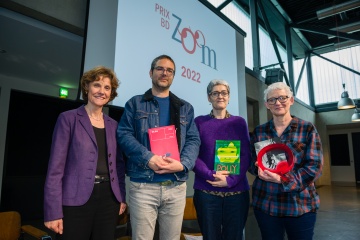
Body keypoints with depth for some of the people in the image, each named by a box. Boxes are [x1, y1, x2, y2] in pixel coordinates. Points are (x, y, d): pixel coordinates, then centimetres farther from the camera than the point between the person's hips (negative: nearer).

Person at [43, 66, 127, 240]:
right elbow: (56, 166, -7)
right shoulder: (68, 118, -2)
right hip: (76, 201, -4)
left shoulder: (113, 125, 11)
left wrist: (122, 197, 7)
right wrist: (53, 211, -11)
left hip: (108, 199, 4)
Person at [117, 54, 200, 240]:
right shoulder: (135, 103, 8)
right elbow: (124, 134, -3)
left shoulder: (185, 108, 15)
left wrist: (183, 164, -12)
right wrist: (148, 158, -18)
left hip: (177, 186, 3)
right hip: (143, 185, -2)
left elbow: (194, 140, 7)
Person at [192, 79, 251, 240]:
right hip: (206, 191, -1)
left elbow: (246, 156, 2)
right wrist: (211, 175, -17)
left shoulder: (239, 122, 7)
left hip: (237, 190, 2)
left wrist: (231, 180, -12)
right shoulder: (200, 122, 3)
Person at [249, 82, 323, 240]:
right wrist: (259, 169, -16)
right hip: (265, 203, 2)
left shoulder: (307, 129, -2)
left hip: (300, 204, -1)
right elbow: (251, 162, 7)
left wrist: (283, 179, -21)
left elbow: (315, 166, -8)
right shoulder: (259, 131, 5)